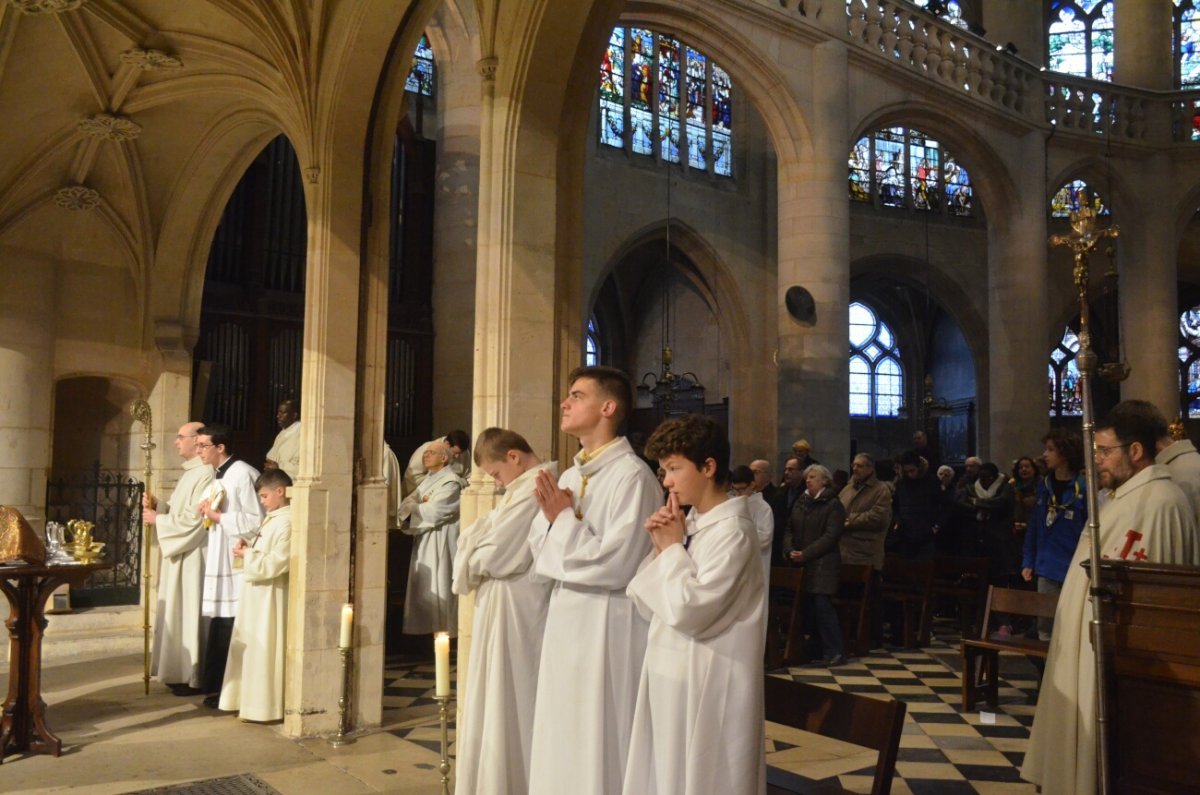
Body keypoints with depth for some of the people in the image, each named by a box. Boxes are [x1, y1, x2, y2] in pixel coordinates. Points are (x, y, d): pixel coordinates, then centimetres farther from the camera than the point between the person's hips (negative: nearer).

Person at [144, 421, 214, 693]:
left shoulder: (205, 474, -17)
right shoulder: (189, 472, 16)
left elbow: (194, 519, -23)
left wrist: (158, 519, -12)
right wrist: (158, 506, 3)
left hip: (192, 557, -10)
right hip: (180, 554, 10)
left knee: (189, 612, -5)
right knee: (179, 613, 13)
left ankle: (194, 678, 3)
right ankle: (181, 672, 21)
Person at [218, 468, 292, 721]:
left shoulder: (287, 523, -19)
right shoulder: (272, 519, 13)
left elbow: (277, 563, -24)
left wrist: (247, 555, -13)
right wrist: (248, 547, 2)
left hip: (270, 598, -10)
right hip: (257, 595, 10)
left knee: (264, 651, -4)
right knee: (251, 649, 16)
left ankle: (265, 706, 4)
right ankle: (252, 701, 25)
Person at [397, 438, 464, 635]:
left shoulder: (451, 482, -14)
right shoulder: (428, 480, 15)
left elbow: (432, 512, -21)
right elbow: (406, 504, 7)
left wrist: (413, 506, -5)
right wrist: (419, 503, -14)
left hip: (440, 542, -9)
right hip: (425, 541, 9)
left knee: (437, 588, -4)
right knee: (424, 588, 12)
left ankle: (441, 633, 3)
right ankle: (426, 630, 20)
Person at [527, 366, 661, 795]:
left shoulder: (632, 475, -15)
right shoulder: (569, 476, 9)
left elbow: (615, 564, -21)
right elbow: (542, 556, 12)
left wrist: (564, 519, -12)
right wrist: (551, 516, -7)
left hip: (609, 625, -8)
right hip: (565, 619, 8)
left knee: (600, 741, 4)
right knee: (564, 738, 17)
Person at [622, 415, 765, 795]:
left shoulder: (732, 531, -17)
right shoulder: (689, 524, 8)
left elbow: (687, 611, -25)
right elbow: (650, 608, 9)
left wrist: (673, 548, -13)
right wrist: (660, 548, -4)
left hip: (707, 685, -8)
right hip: (671, 676, 8)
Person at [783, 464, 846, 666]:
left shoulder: (833, 504, -3)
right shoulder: (801, 503, 15)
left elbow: (830, 536, -12)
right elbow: (790, 529, 13)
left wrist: (806, 554, -17)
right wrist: (790, 550, -6)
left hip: (823, 564, -6)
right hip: (801, 565, 6)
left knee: (822, 605, -11)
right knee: (807, 607, 5)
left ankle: (834, 652, -5)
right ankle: (817, 648, 16)